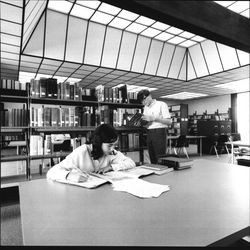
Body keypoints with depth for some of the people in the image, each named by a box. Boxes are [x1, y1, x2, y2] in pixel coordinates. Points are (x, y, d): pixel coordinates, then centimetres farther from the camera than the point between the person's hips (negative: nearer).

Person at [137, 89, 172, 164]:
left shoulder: (161, 104, -3)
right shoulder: (146, 108, 17)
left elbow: (169, 121, -11)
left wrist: (154, 118, -16)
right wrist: (144, 121, -5)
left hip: (159, 132, -6)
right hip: (149, 133, 6)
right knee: (152, 159, 8)